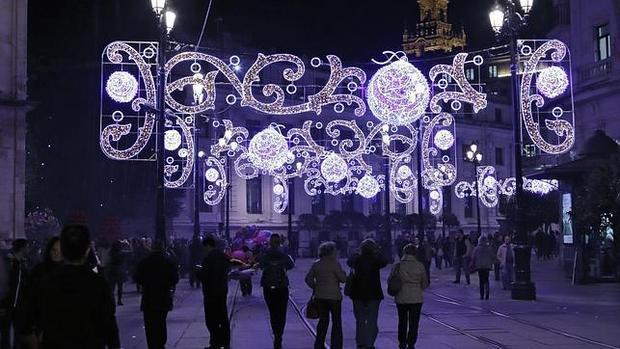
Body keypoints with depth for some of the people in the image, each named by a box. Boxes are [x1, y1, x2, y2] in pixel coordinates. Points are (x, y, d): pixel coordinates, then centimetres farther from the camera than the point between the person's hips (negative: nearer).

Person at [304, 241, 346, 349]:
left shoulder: (316, 264, 4)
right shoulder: (335, 264, -11)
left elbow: (308, 279, 4)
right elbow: (343, 279, -11)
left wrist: (315, 288, 12)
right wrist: (342, 271, 7)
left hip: (320, 296, 5)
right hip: (334, 296, -5)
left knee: (323, 320, 16)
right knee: (336, 322, 5)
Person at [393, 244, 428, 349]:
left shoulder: (398, 265, -7)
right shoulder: (420, 266, -6)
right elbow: (425, 283, 3)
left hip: (401, 298, 1)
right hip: (416, 298, -1)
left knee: (402, 322, 17)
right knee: (413, 323, 4)